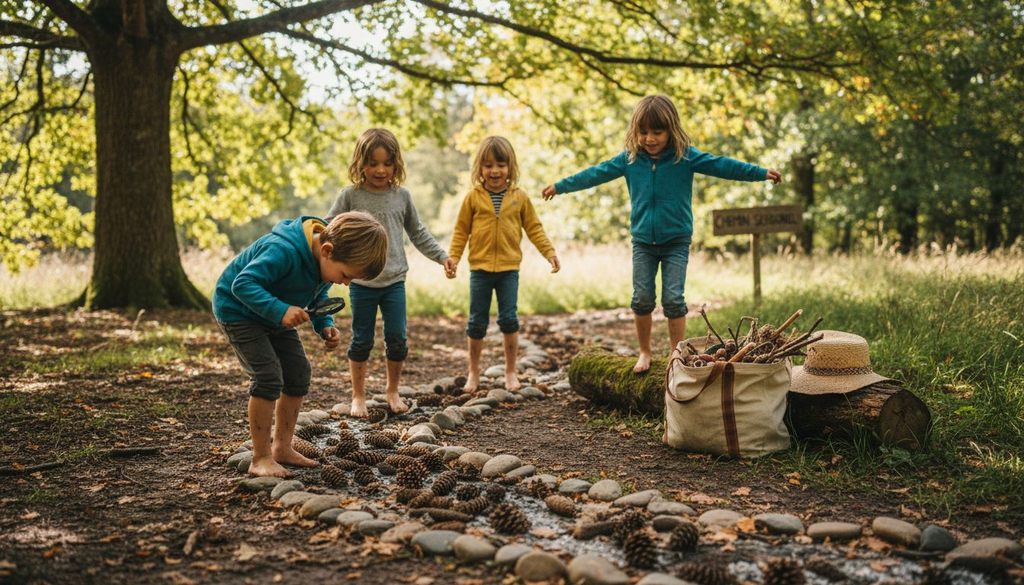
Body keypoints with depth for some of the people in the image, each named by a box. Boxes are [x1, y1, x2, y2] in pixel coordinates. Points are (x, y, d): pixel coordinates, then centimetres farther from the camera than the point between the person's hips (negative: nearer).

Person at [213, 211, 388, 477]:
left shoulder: (326, 261, -10)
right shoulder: (284, 251, -38)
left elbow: (318, 298, 6)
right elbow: (243, 284, -37)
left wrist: (325, 326, -12)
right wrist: (280, 311, -47)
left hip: (275, 315, 9)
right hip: (238, 310, -9)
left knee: (298, 372, 5)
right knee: (268, 376, -18)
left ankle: (282, 448, 16)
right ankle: (261, 458, -10)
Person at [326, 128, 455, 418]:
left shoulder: (402, 196, 4)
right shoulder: (350, 196, -4)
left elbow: (418, 233, 14)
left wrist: (442, 256, 9)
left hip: (394, 281, 2)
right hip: (361, 283, -2)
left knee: (397, 339, 2)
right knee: (362, 341, 7)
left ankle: (393, 391, 23)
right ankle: (358, 396, 22)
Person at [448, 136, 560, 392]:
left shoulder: (519, 197, 3)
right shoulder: (473, 197, 0)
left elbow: (534, 228, 8)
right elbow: (461, 230, 5)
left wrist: (549, 252, -1)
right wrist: (452, 258, -3)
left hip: (509, 268, 0)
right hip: (480, 268, 0)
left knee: (508, 319, -2)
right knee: (477, 322, 7)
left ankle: (510, 371, 15)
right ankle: (474, 372, 22)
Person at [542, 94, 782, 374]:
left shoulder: (686, 157, -7)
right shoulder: (629, 159, -1)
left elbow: (721, 165, -10)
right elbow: (595, 174, 8)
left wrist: (761, 173, -17)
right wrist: (560, 186, 13)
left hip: (676, 242, -2)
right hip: (643, 242, 2)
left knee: (674, 299, -4)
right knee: (641, 298, 2)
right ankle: (645, 352, 19)